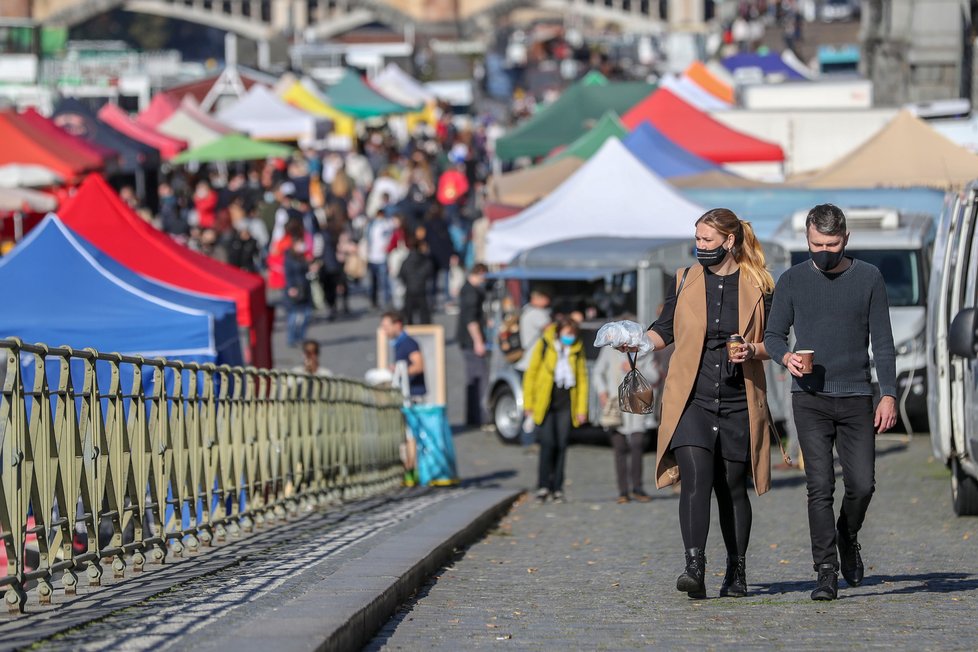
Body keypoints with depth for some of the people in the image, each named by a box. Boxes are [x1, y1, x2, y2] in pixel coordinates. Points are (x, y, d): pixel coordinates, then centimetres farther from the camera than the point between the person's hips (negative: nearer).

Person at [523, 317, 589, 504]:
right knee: (548, 443, -12)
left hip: (566, 404, 2)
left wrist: (581, 409, 6)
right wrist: (528, 403, -1)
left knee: (561, 445, 1)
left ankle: (557, 488, 7)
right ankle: (543, 486, -3)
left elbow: (582, 379, 11)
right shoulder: (544, 345, -2)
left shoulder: (577, 350, 6)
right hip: (545, 402, -2)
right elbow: (531, 373, 2)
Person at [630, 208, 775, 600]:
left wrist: (753, 351, -12)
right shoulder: (686, 281, 9)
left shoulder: (757, 286, 4)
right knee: (695, 479, -17)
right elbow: (664, 330, 13)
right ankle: (694, 568, -24)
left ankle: (737, 574, 20)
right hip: (691, 400, 0)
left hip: (739, 404, 0)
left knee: (732, 487, 7)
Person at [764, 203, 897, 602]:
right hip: (810, 399, -1)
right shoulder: (792, 281, 5)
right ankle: (826, 572, -5)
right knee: (820, 486, -8)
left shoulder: (868, 278, 5)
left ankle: (848, 538, 27)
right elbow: (773, 334, 10)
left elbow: (882, 342, 6)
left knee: (862, 484, -3)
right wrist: (785, 356, -12)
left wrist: (888, 394, -3)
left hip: (855, 397, 1)